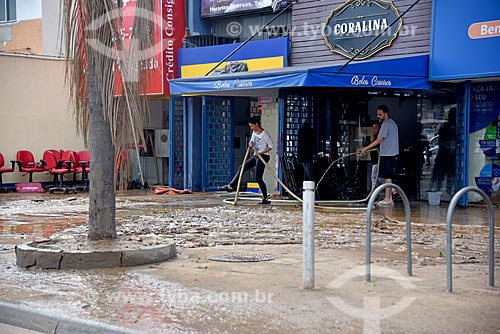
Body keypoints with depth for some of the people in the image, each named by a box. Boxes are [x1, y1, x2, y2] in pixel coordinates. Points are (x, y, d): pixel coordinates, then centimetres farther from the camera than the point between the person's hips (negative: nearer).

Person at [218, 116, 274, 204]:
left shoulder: (264, 134, -16)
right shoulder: (254, 132, 9)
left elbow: (270, 146, -13)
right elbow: (252, 141, 17)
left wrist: (261, 152, -20)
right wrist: (251, 144, -8)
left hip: (263, 156, -9)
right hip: (255, 156, 9)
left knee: (258, 178, -10)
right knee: (242, 168, 11)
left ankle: (265, 199, -4)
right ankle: (231, 186, 20)